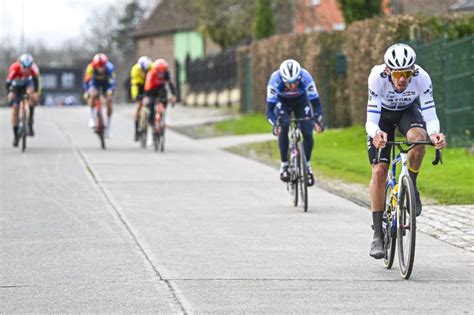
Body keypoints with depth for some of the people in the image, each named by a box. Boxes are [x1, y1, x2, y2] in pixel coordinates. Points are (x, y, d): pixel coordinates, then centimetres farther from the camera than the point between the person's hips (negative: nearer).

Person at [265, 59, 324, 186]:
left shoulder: (305, 78, -37)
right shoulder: (275, 79, -37)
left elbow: (316, 103, -32)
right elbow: (269, 109, -35)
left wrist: (318, 120, -50)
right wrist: (275, 124, -53)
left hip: (301, 101, 1)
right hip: (282, 102, -1)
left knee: (308, 133, -16)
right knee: (283, 127, -28)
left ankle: (307, 165, 7)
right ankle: (284, 165, -15)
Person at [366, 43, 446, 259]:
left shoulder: (422, 78, -34)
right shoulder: (377, 77, -36)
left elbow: (430, 116, -33)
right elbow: (371, 120, -36)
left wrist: (434, 133, -55)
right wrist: (376, 134, -59)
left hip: (408, 111, 0)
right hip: (382, 114, 0)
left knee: (417, 136, -35)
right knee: (379, 171, -11)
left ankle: (411, 186, -9)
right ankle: (378, 235, -4)